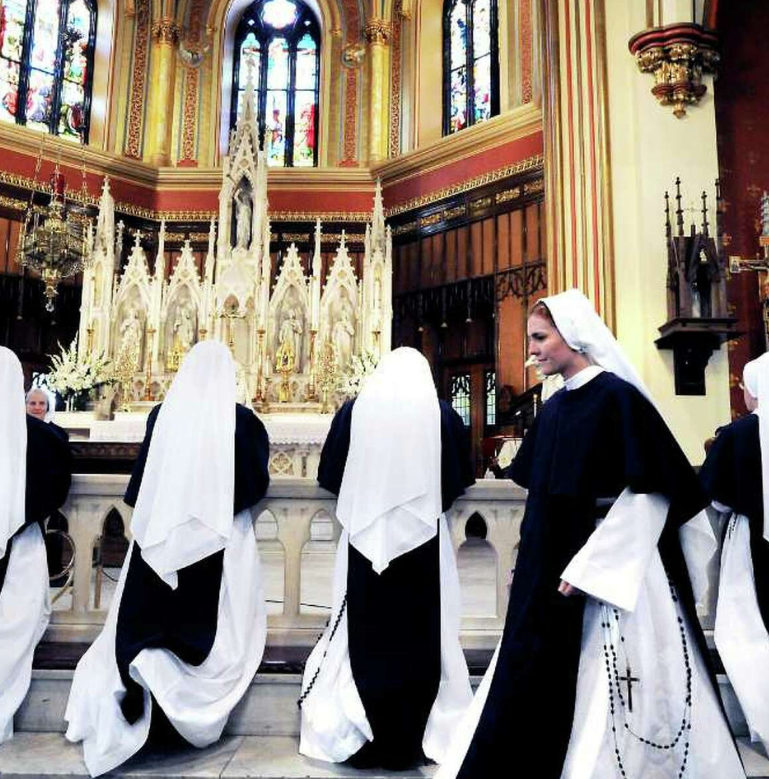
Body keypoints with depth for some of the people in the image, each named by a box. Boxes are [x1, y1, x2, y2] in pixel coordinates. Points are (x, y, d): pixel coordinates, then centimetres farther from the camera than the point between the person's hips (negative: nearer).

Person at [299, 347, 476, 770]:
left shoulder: (354, 409, 0)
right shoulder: (443, 414, -1)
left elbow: (329, 475, 4)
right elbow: (460, 480, 4)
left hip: (365, 536, 1)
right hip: (424, 538, 0)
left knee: (363, 636, 12)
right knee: (419, 638, 10)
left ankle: (359, 738, 23)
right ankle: (410, 739, 20)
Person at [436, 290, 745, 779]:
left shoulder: (617, 397, -13)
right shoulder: (554, 408, 10)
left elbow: (648, 495, -18)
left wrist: (588, 568, -19)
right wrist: (528, 563, 14)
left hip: (609, 572, -8)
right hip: (553, 573, 8)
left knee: (604, 696, 4)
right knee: (544, 686, 14)